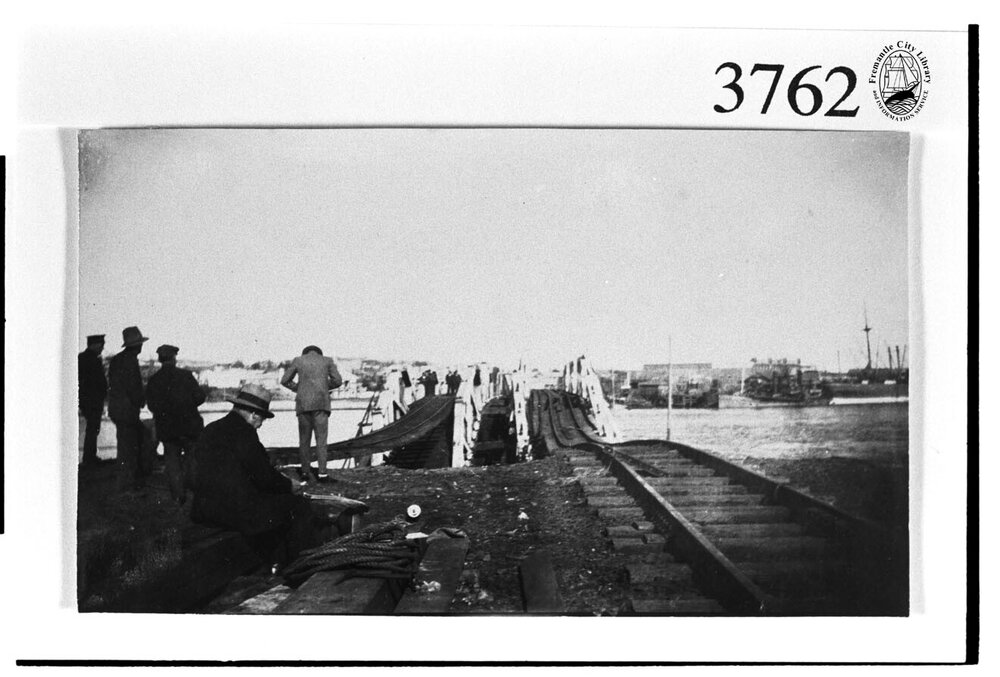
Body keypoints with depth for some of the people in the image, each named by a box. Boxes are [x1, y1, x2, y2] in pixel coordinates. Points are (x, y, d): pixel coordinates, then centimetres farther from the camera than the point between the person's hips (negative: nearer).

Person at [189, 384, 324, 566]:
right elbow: (265, 477, -13)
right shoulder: (243, 433, -16)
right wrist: (290, 486, 7)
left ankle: (276, 564, 32)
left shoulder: (210, 430, 11)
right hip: (236, 511, -9)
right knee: (299, 506, 3)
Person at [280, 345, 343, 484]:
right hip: (321, 403, -1)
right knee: (321, 438, -1)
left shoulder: (298, 360, 12)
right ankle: (322, 473, -10)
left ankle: (304, 473, 6)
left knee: (304, 439, 8)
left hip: (303, 404, 1)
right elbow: (337, 381, 3)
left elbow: (285, 380, 12)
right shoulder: (327, 360, 10)